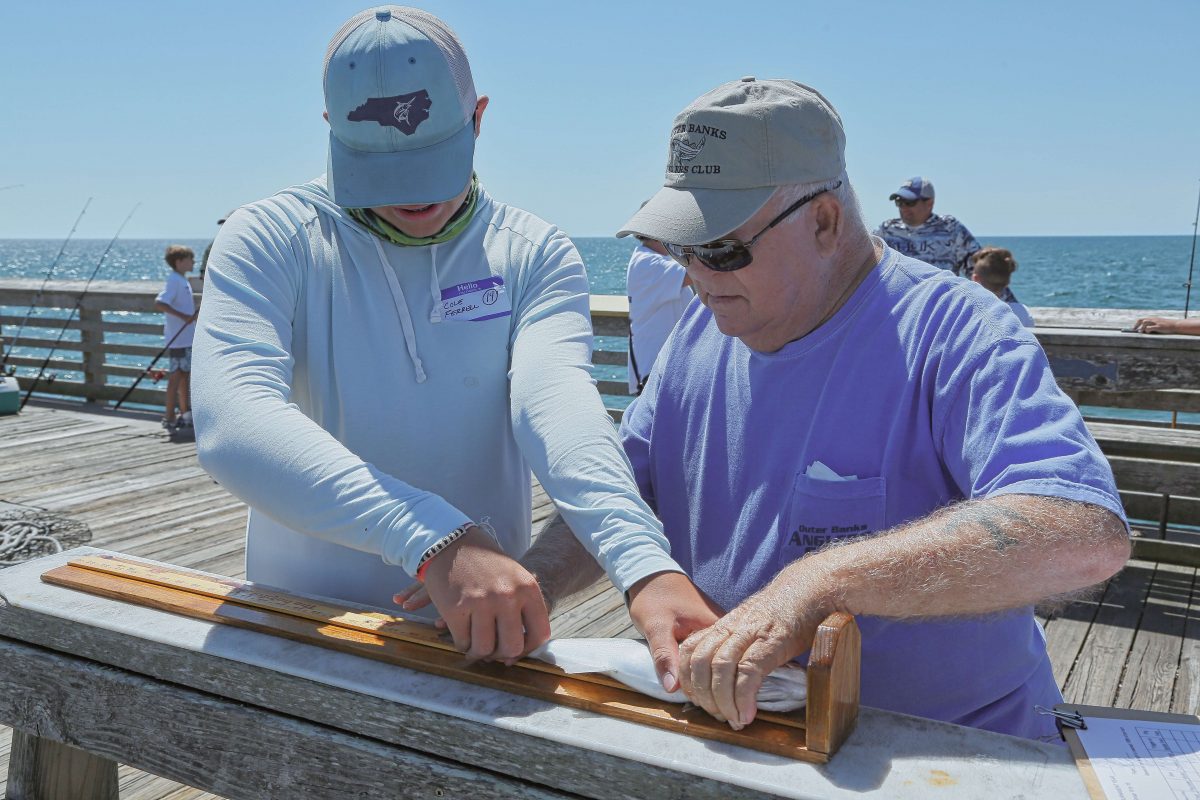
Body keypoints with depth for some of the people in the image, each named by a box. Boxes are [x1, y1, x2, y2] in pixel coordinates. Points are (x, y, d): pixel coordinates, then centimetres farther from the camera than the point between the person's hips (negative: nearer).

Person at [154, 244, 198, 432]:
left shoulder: (182, 281, 14)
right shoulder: (174, 281, -15)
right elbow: (159, 304, -27)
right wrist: (183, 316, -27)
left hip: (187, 338, 10)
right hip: (177, 339, -10)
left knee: (185, 375, 14)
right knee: (176, 376, -5)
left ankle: (185, 415, 22)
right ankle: (170, 418, 1)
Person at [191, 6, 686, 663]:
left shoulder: (535, 255, -1)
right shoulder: (266, 240, -6)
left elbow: (556, 404, -18)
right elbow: (231, 426, -23)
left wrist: (649, 569, -36)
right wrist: (437, 539, -35)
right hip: (305, 628, -2)